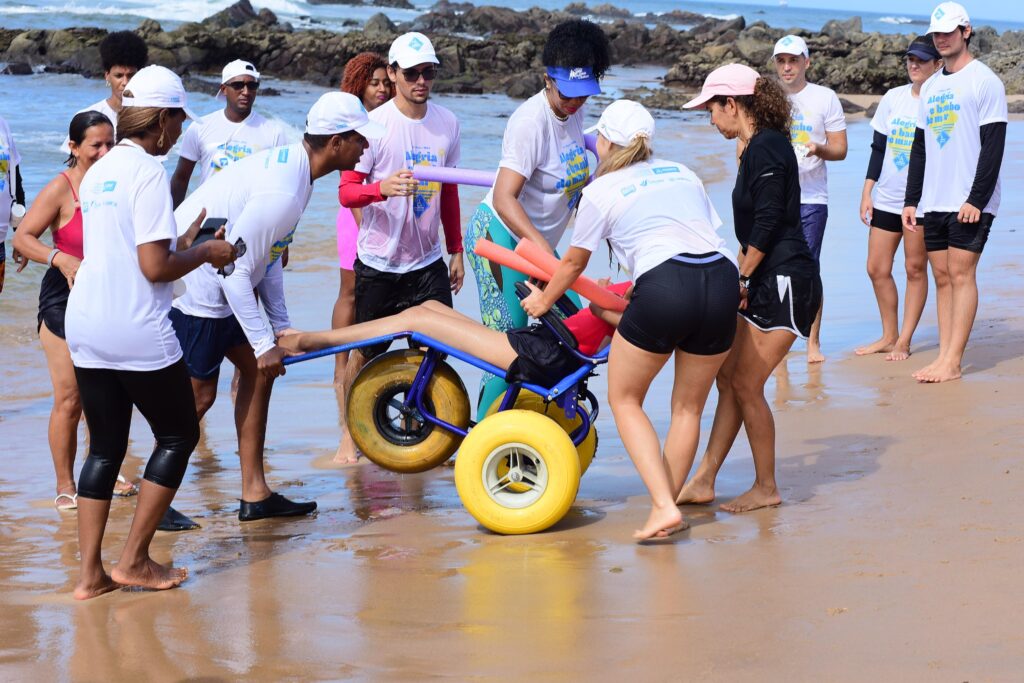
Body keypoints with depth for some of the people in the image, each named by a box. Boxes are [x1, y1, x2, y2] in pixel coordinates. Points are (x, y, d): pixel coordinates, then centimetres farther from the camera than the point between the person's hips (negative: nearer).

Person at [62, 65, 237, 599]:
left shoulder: (98, 171, 13)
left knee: (104, 447, 12)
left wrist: (185, 240, 21)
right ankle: (134, 561, 7)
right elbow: (155, 266, -18)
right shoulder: (148, 173, -13)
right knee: (179, 435, 9)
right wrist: (204, 254, -2)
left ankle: (90, 574, 8)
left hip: (85, 329, 8)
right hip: (138, 331, -8)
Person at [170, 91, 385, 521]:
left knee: (258, 370, 12)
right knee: (198, 394, -3)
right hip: (197, 288, -10)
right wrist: (265, 343, -19)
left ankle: (255, 494, 16)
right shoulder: (284, 192, -27)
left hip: (216, 286, 10)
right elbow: (236, 271, -26)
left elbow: (267, 257, 13)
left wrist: (280, 325, 11)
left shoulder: (288, 163, 5)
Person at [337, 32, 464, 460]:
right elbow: (346, 191, -13)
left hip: (427, 263, 3)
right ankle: (348, 433, 22)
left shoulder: (447, 123, 3)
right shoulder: (374, 125, -11)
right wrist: (383, 188, -33)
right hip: (378, 264, -3)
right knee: (365, 353, 5)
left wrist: (456, 251, 15)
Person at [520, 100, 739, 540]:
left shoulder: (601, 191, 15)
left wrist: (543, 300, 44)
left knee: (624, 399, 13)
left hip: (664, 285, -5)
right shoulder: (681, 173, 27)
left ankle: (664, 507, -1)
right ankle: (666, 509, 21)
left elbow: (574, 262, 26)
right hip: (722, 278, 5)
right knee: (688, 406, 19)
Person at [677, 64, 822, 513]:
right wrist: (740, 278, 20)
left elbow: (767, 224, -20)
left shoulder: (766, 149, -15)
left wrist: (739, 277, -14)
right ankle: (703, 482, 13)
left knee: (746, 384, -6)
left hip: (785, 282, -10)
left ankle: (766, 489, 6)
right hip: (764, 283, 10)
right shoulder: (758, 147, 15)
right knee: (728, 378, 9)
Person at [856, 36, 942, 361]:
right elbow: (878, 147, 12)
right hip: (886, 198, 5)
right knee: (877, 269, 6)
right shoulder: (894, 98, 6)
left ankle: (904, 341, 9)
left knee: (915, 268, 1)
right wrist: (867, 191, 8)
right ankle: (888, 336, 20)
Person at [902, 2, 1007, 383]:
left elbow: (993, 146, -11)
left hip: (969, 202, -7)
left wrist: (977, 199, -17)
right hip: (933, 202, 7)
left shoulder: (984, 81, -5)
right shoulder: (931, 87, 17)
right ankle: (944, 357, 6)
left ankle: (953, 362, -8)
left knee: (961, 274, -8)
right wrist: (911, 200, 13)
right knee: (942, 277, 5)